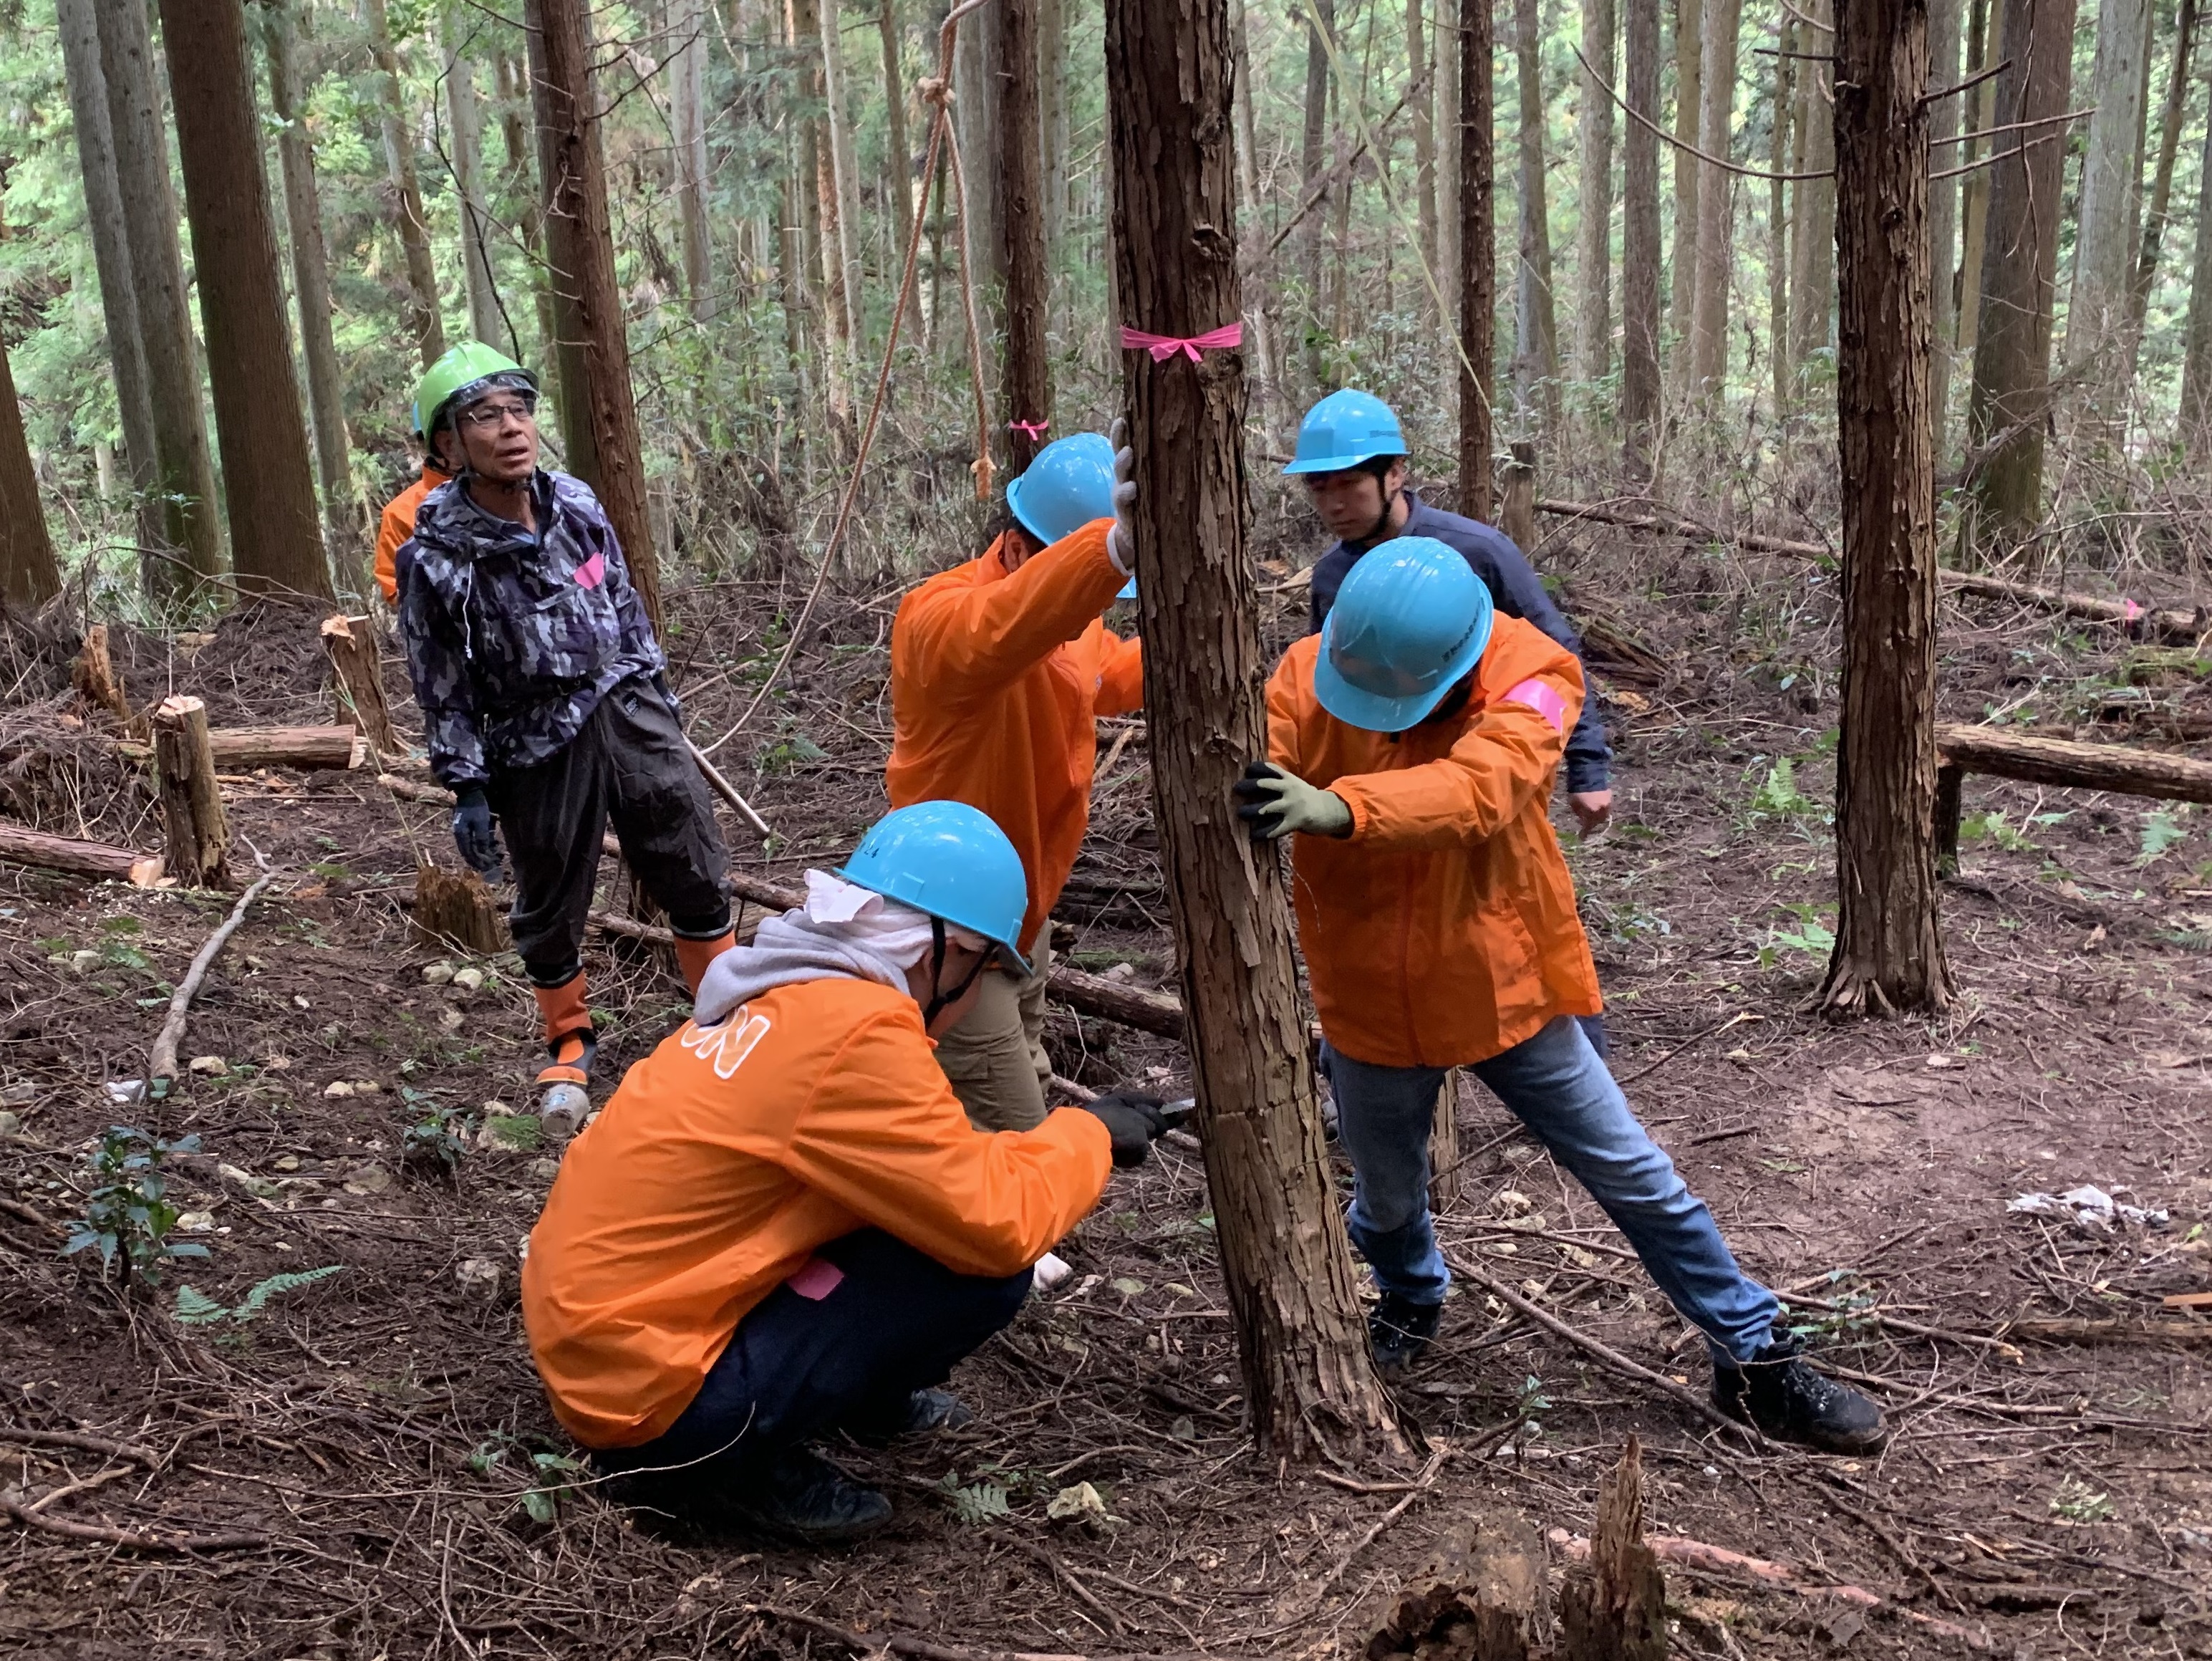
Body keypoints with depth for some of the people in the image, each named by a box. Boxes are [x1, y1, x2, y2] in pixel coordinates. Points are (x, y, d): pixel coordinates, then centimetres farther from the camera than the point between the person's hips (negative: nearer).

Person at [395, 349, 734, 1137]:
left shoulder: (575, 502, -1)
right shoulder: (436, 555, -14)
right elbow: (443, 687, -7)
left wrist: (656, 696, 17)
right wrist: (468, 790, -6)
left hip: (628, 714, 4)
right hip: (536, 748, -3)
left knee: (696, 875, 7)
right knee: (550, 909, 11)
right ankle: (570, 1042, 34)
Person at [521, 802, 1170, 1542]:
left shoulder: (777, 992, 5)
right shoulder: (856, 1035, -22)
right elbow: (997, 1227, -22)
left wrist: (1059, 1140, 16)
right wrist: (1087, 1134, -4)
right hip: (647, 1397, -9)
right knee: (982, 1267, -14)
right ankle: (735, 1466, -4)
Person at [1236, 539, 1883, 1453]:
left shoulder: (1530, 677, -21)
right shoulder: (1306, 677, -13)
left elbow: (1477, 785, -40)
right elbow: (1248, 788, -24)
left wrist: (1340, 808, -57)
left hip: (1506, 990, -2)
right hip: (1370, 1005, 2)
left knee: (1637, 1178, 8)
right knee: (1387, 1198, 22)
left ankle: (1753, 1359, 27)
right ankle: (1410, 1303, 56)